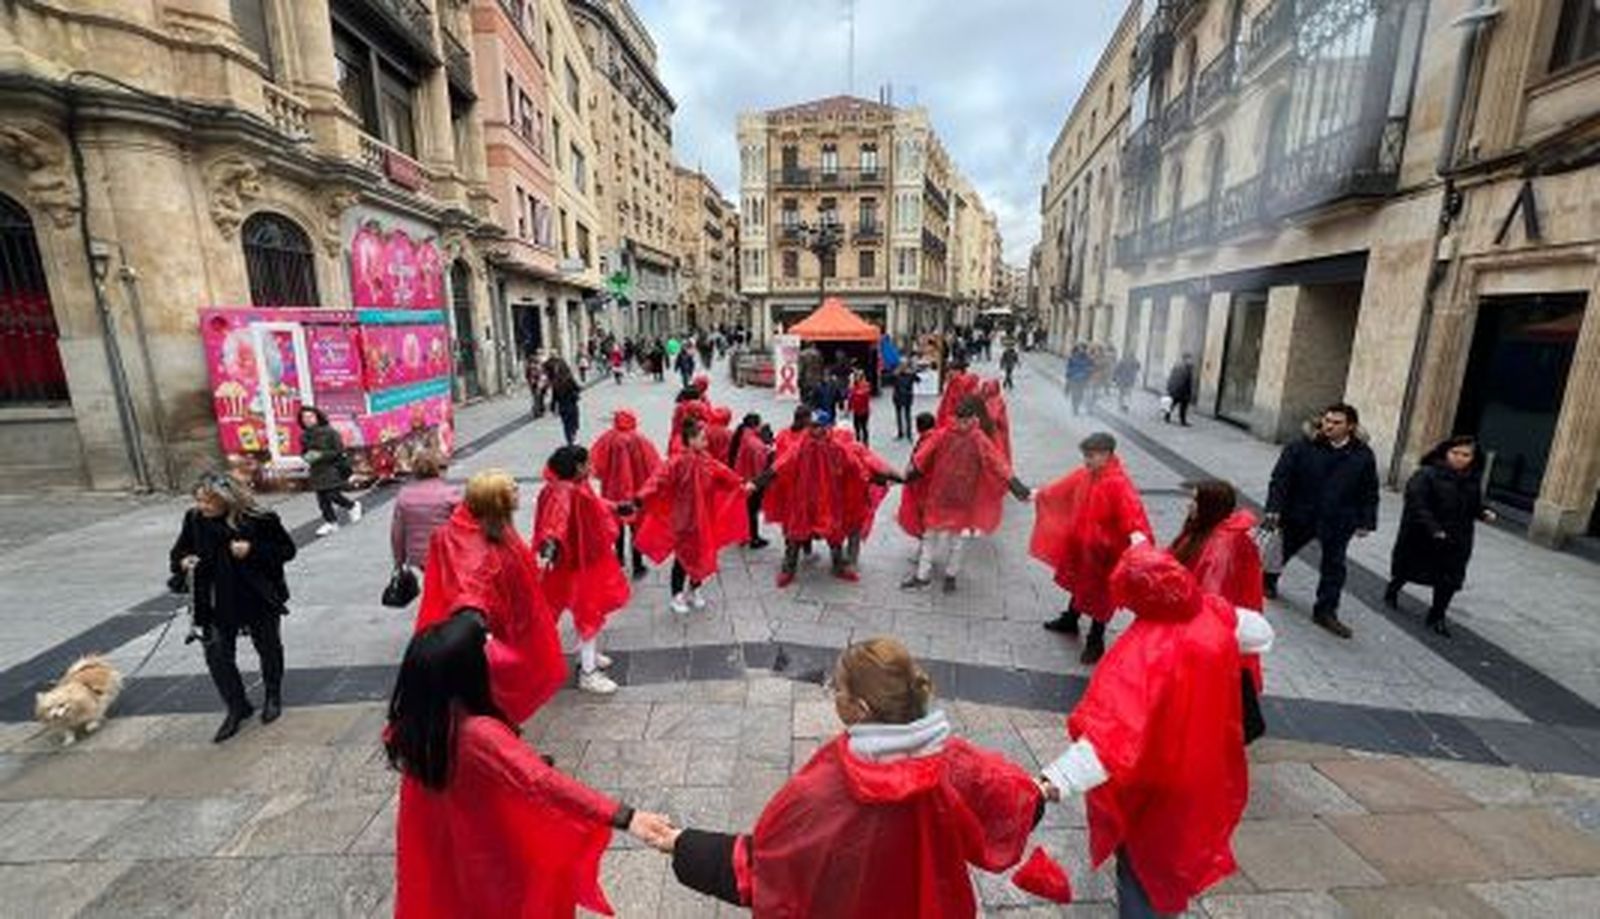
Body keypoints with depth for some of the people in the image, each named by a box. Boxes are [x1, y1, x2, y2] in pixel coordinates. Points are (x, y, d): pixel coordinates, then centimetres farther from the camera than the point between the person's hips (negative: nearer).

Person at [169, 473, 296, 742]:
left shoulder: (259, 520, -18)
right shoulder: (194, 519, -6)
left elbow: (287, 550, -11)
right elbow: (179, 551, 10)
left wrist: (253, 550, -26)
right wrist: (183, 562, -13)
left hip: (260, 600, -3)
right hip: (217, 604, 3)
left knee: (269, 648, 15)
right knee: (217, 655, 2)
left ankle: (273, 696, 39)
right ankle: (237, 707, 23)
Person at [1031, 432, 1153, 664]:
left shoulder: (1118, 483, -26)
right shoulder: (1085, 474, -2)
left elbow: (1131, 509, -39)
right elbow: (1064, 487, 15)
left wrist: (1137, 533, -57)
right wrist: (1040, 494, 27)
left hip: (1105, 551, -7)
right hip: (1082, 545, 7)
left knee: (1100, 593, 9)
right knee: (1080, 582, 26)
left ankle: (1096, 641, 27)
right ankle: (1070, 621, 47)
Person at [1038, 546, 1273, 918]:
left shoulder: (1143, 650, -38)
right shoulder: (1214, 613, -18)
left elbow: (1113, 730, -47)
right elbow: (1260, 634, 7)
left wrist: (1057, 779, -51)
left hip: (1153, 784, -7)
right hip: (1205, 770, 7)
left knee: (1142, 861, 19)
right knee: (1179, 843, 35)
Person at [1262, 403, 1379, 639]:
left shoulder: (1363, 455, -2)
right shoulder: (1302, 447, -10)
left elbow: (1369, 492, 6)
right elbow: (1280, 478, -11)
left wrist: (1366, 522, 2)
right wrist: (1274, 509, -17)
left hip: (1338, 522, 1)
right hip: (1300, 515, -1)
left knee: (1334, 565, 2)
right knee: (1283, 549, 17)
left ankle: (1326, 611, 13)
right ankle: (1268, 581, 43)